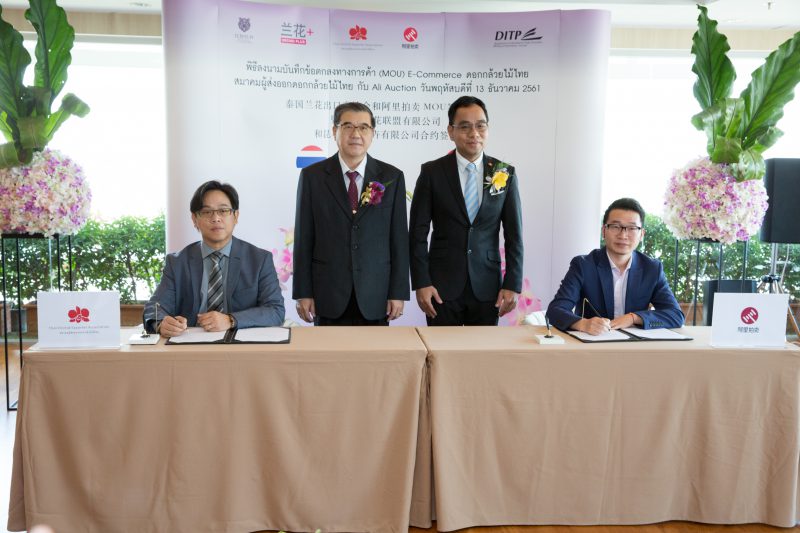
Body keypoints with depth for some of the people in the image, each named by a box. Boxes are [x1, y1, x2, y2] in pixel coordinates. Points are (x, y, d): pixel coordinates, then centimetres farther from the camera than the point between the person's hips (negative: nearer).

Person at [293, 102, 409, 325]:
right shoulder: (312, 176, 1)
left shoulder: (392, 177, 3)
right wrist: (303, 293, -2)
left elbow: (399, 238, 2)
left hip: (375, 297, 1)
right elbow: (303, 238, 1)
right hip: (328, 296, 0)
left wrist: (398, 292, -1)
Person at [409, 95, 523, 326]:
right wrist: (421, 283, -7)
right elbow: (418, 233, -2)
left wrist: (513, 284, -1)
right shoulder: (432, 172, -2)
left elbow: (514, 235, 5)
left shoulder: (506, 174, 3)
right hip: (442, 286, -1)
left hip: (487, 287, 2)